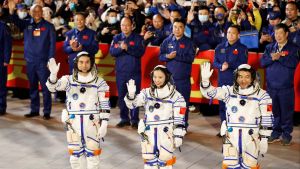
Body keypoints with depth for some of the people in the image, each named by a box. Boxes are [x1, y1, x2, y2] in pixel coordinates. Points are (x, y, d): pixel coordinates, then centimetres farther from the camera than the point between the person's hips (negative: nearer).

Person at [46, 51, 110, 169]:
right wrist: (53, 73, -32)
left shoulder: (99, 82, -1)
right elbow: (53, 87, -14)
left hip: (92, 123, -1)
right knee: (74, 154, 12)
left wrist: (104, 125, -5)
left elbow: (105, 105, 0)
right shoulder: (69, 80, 2)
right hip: (73, 122, 1)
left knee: (93, 154, 3)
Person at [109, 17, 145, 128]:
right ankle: (124, 118, 16)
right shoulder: (116, 38, 10)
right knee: (121, 95, 7)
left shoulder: (138, 38, 3)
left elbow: (141, 52, -10)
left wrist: (128, 48, -21)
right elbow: (112, 51, -2)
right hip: (120, 72, 3)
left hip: (134, 72, -3)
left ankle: (134, 119, 3)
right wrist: (120, 48, -21)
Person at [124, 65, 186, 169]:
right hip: (149, 133, 3)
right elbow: (132, 104, -5)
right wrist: (131, 94, -25)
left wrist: (178, 136, -6)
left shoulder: (176, 96, -4)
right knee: (149, 160, 10)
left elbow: (179, 119, -3)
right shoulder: (146, 93, 4)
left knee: (165, 160, -2)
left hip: (166, 133, -3)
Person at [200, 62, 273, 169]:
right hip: (231, 137, 1)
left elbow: (267, 120, -2)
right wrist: (205, 79, -27)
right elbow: (209, 92, -7)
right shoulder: (229, 91, 0)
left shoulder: (262, 95, -5)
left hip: (251, 139, -1)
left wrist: (264, 140, -2)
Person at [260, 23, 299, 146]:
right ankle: (276, 132, 20)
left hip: (286, 87, -3)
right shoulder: (270, 47, 11)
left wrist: (279, 57, -16)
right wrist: (272, 58, -16)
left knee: (286, 111, 1)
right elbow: (262, 62, 1)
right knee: (274, 111, 9)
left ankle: (287, 134, 12)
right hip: (271, 86, 3)